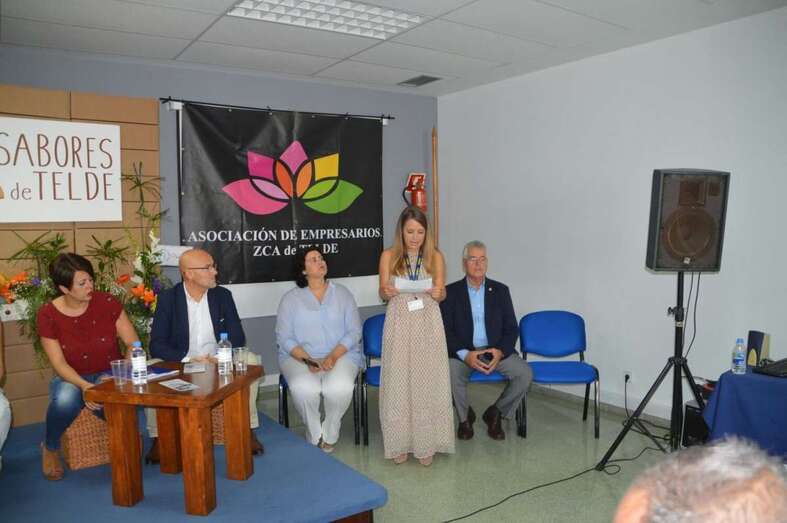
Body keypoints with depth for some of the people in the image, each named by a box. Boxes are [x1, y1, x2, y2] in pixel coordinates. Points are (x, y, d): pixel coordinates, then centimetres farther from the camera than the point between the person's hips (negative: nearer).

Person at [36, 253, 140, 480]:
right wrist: (84, 386, -28)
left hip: (109, 374, -1)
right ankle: (50, 449, -1)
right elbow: (59, 363, -11)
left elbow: (133, 344, -8)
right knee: (65, 400, -34)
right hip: (72, 378, 1)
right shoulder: (47, 315, -9)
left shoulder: (107, 303, -10)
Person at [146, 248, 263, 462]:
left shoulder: (223, 295, 1)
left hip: (218, 362, 1)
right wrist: (188, 360, -26)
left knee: (250, 360, -25)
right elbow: (156, 345, -12)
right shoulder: (168, 298, -5)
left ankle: (247, 430, -14)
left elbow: (238, 337, -2)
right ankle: (158, 439, -10)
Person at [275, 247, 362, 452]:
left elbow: (354, 332, 4)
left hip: (341, 355, 0)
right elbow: (284, 338, 0)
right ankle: (315, 436, -4)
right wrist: (307, 359, -17)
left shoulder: (342, 293, 10)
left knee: (340, 387, -32)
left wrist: (333, 356, -14)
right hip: (300, 357, 0)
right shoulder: (290, 299, 8)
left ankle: (329, 434, -3)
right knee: (303, 388, -33)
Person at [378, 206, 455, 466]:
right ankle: (400, 443, 14)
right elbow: (382, 292, -1)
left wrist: (437, 293, -24)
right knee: (399, 382, 2)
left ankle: (426, 443, 14)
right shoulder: (388, 256, 0)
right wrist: (387, 291, -25)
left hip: (428, 324, 0)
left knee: (427, 382, 2)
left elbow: (442, 293, 0)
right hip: (399, 325, 0)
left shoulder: (435, 256, 1)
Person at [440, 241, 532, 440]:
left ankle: (495, 412, 5)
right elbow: (446, 330, -4)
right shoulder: (451, 292, 2)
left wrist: (500, 351, -16)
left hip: (496, 351, 2)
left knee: (525, 372, -22)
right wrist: (465, 354, -21)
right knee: (451, 374, -32)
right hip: (462, 352, -2)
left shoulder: (500, 290, 7)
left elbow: (512, 328, 4)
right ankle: (464, 417, 0)